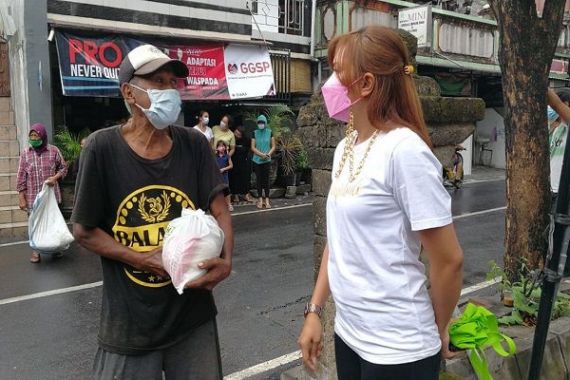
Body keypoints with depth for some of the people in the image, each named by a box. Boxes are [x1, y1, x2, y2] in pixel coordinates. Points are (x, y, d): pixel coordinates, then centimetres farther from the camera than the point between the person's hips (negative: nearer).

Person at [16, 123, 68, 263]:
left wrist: (55, 177, -14)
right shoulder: (25, 154, 0)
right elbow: (21, 178, 0)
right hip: (33, 198, 0)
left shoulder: (54, 151, -3)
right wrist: (22, 198, -3)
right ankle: (36, 250, 19)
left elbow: (63, 168, 7)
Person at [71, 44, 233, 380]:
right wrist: (146, 260, -16)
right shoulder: (103, 148, -12)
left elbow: (219, 211, -4)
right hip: (129, 322, -2)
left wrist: (225, 261, -21)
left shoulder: (194, 144, -4)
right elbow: (84, 230, -7)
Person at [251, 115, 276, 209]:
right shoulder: (255, 133, 3)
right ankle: (260, 199, 9)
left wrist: (268, 154, -14)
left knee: (266, 179, -1)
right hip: (257, 160, 1)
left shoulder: (269, 132, 2)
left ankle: (267, 200, 3)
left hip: (267, 160, -1)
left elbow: (273, 146, 3)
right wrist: (262, 154, -14)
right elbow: (253, 147, -1)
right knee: (259, 179, 4)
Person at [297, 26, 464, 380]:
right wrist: (315, 311, 8)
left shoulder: (405, 150, -20)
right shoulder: (345, 148, 2)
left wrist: (437, 331, -2)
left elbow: (449, 260, -16)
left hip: (397, 349, -7)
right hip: (348, 334, 7)